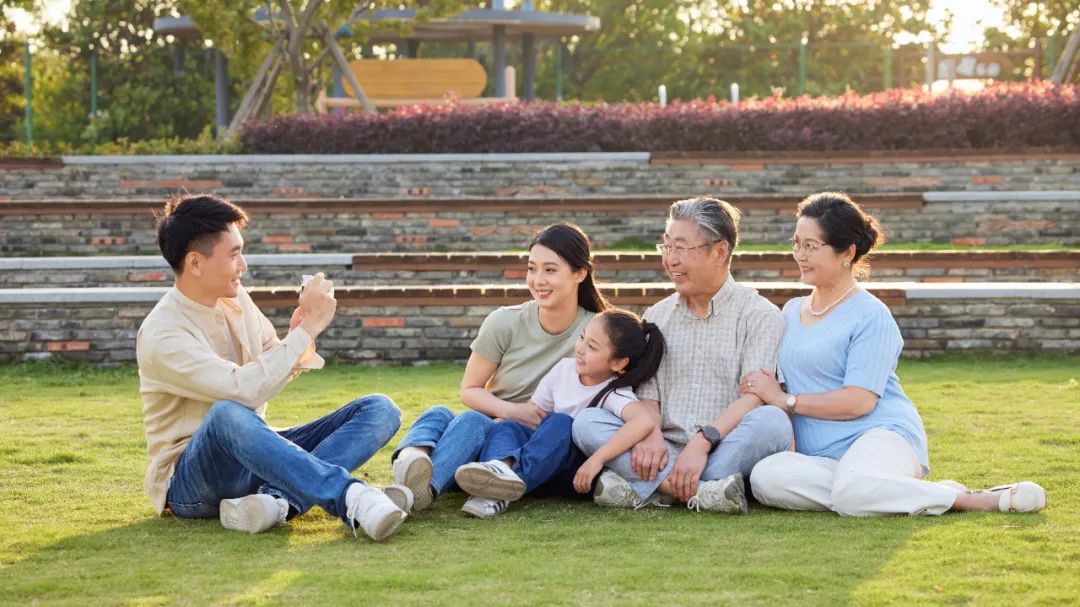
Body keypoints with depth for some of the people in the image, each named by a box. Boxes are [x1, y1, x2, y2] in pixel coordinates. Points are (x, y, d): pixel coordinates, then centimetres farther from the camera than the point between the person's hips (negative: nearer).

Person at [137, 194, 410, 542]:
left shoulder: (236, 301, 7)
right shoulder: (161, 334, -17)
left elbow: (278, 370, 19)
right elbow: (244, 390, -29)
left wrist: (301, 328, -4)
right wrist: (308, 328, -22)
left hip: (255, 454, 8)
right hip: (189, 483, -8)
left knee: (380, 409, -10)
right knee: (228, 413, -42)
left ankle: (278, 500, -35)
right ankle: (351, 496, -45)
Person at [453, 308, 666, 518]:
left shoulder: (614, 395, -17)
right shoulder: (564, 369, 1)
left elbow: (645, 420, -37)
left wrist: (597, 459, -39)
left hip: (580, 475, -6)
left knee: (560, 423, -29)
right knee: (507, 427, -18)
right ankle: (503, 465, -53)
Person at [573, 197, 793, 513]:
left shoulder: (760, 315, 2)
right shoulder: (656, 316, 18)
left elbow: (755, 395, -11)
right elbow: (647, 392, 11)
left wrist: (702, 442, -25)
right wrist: (650, 434, -13)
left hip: (725, 450, -4)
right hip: (666, 452, 4)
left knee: (772, 421, -33)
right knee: (587, 421, -18)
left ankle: (640, 489, -33)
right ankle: (703, 491, -35)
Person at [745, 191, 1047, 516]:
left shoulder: (870, 315, -2)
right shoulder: (792, 311, 22)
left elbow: (859, 401, -11)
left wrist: (785, 400, -5)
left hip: (881, 436, -7)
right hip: (821, 457, 7)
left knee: (853, 491, -43)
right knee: (764, 477, -30)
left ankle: (968, 500, -20)